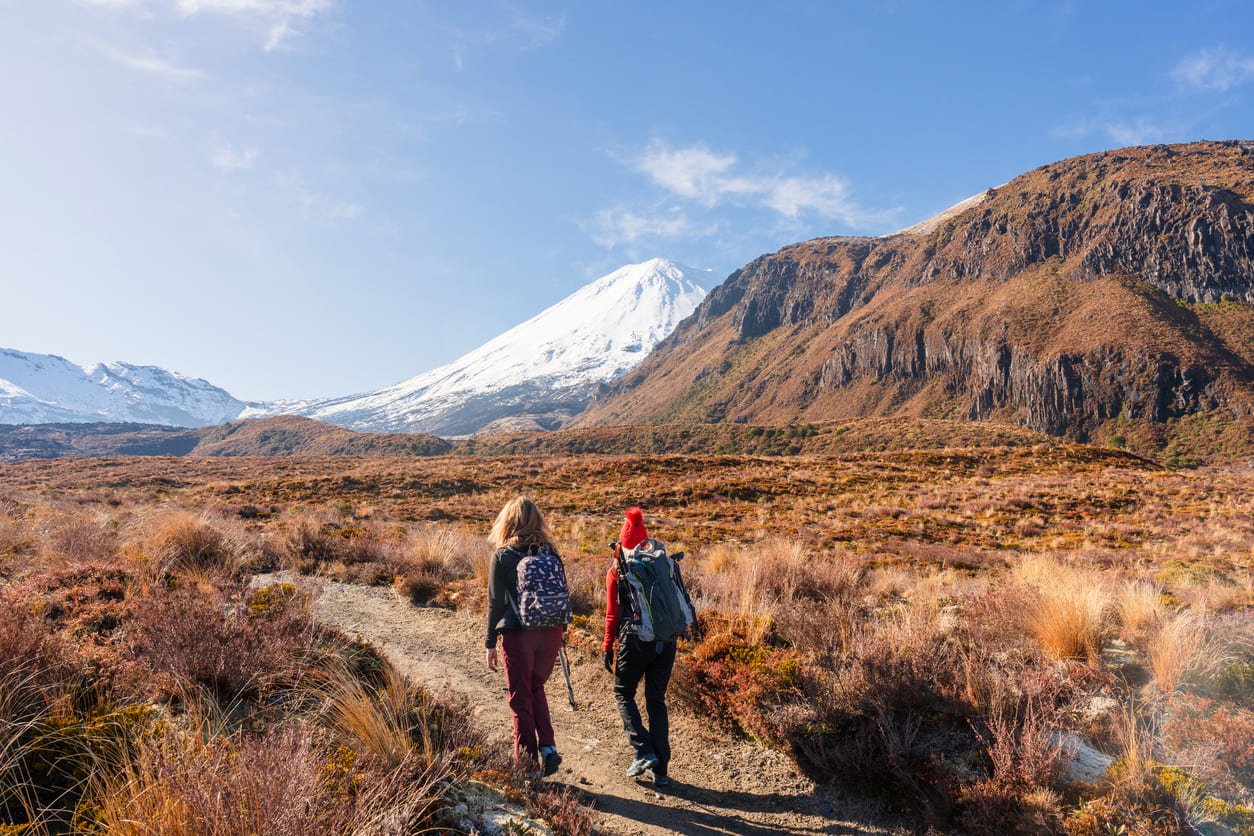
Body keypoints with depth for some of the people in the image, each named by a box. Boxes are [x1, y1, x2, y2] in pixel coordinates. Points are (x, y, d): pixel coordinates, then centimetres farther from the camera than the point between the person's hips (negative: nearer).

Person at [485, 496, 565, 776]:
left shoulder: (503, 556, -7)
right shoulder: (550, 552, 4)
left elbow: (495, 602, -6)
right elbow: (563, 593, 7)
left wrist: (491, 643, 2)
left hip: (518, 635, -4)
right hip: (551, 633, 4)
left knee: (521, 698, 9)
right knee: (536, 689, 23)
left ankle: (527, 761, 13)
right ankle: (548, 747, 11)